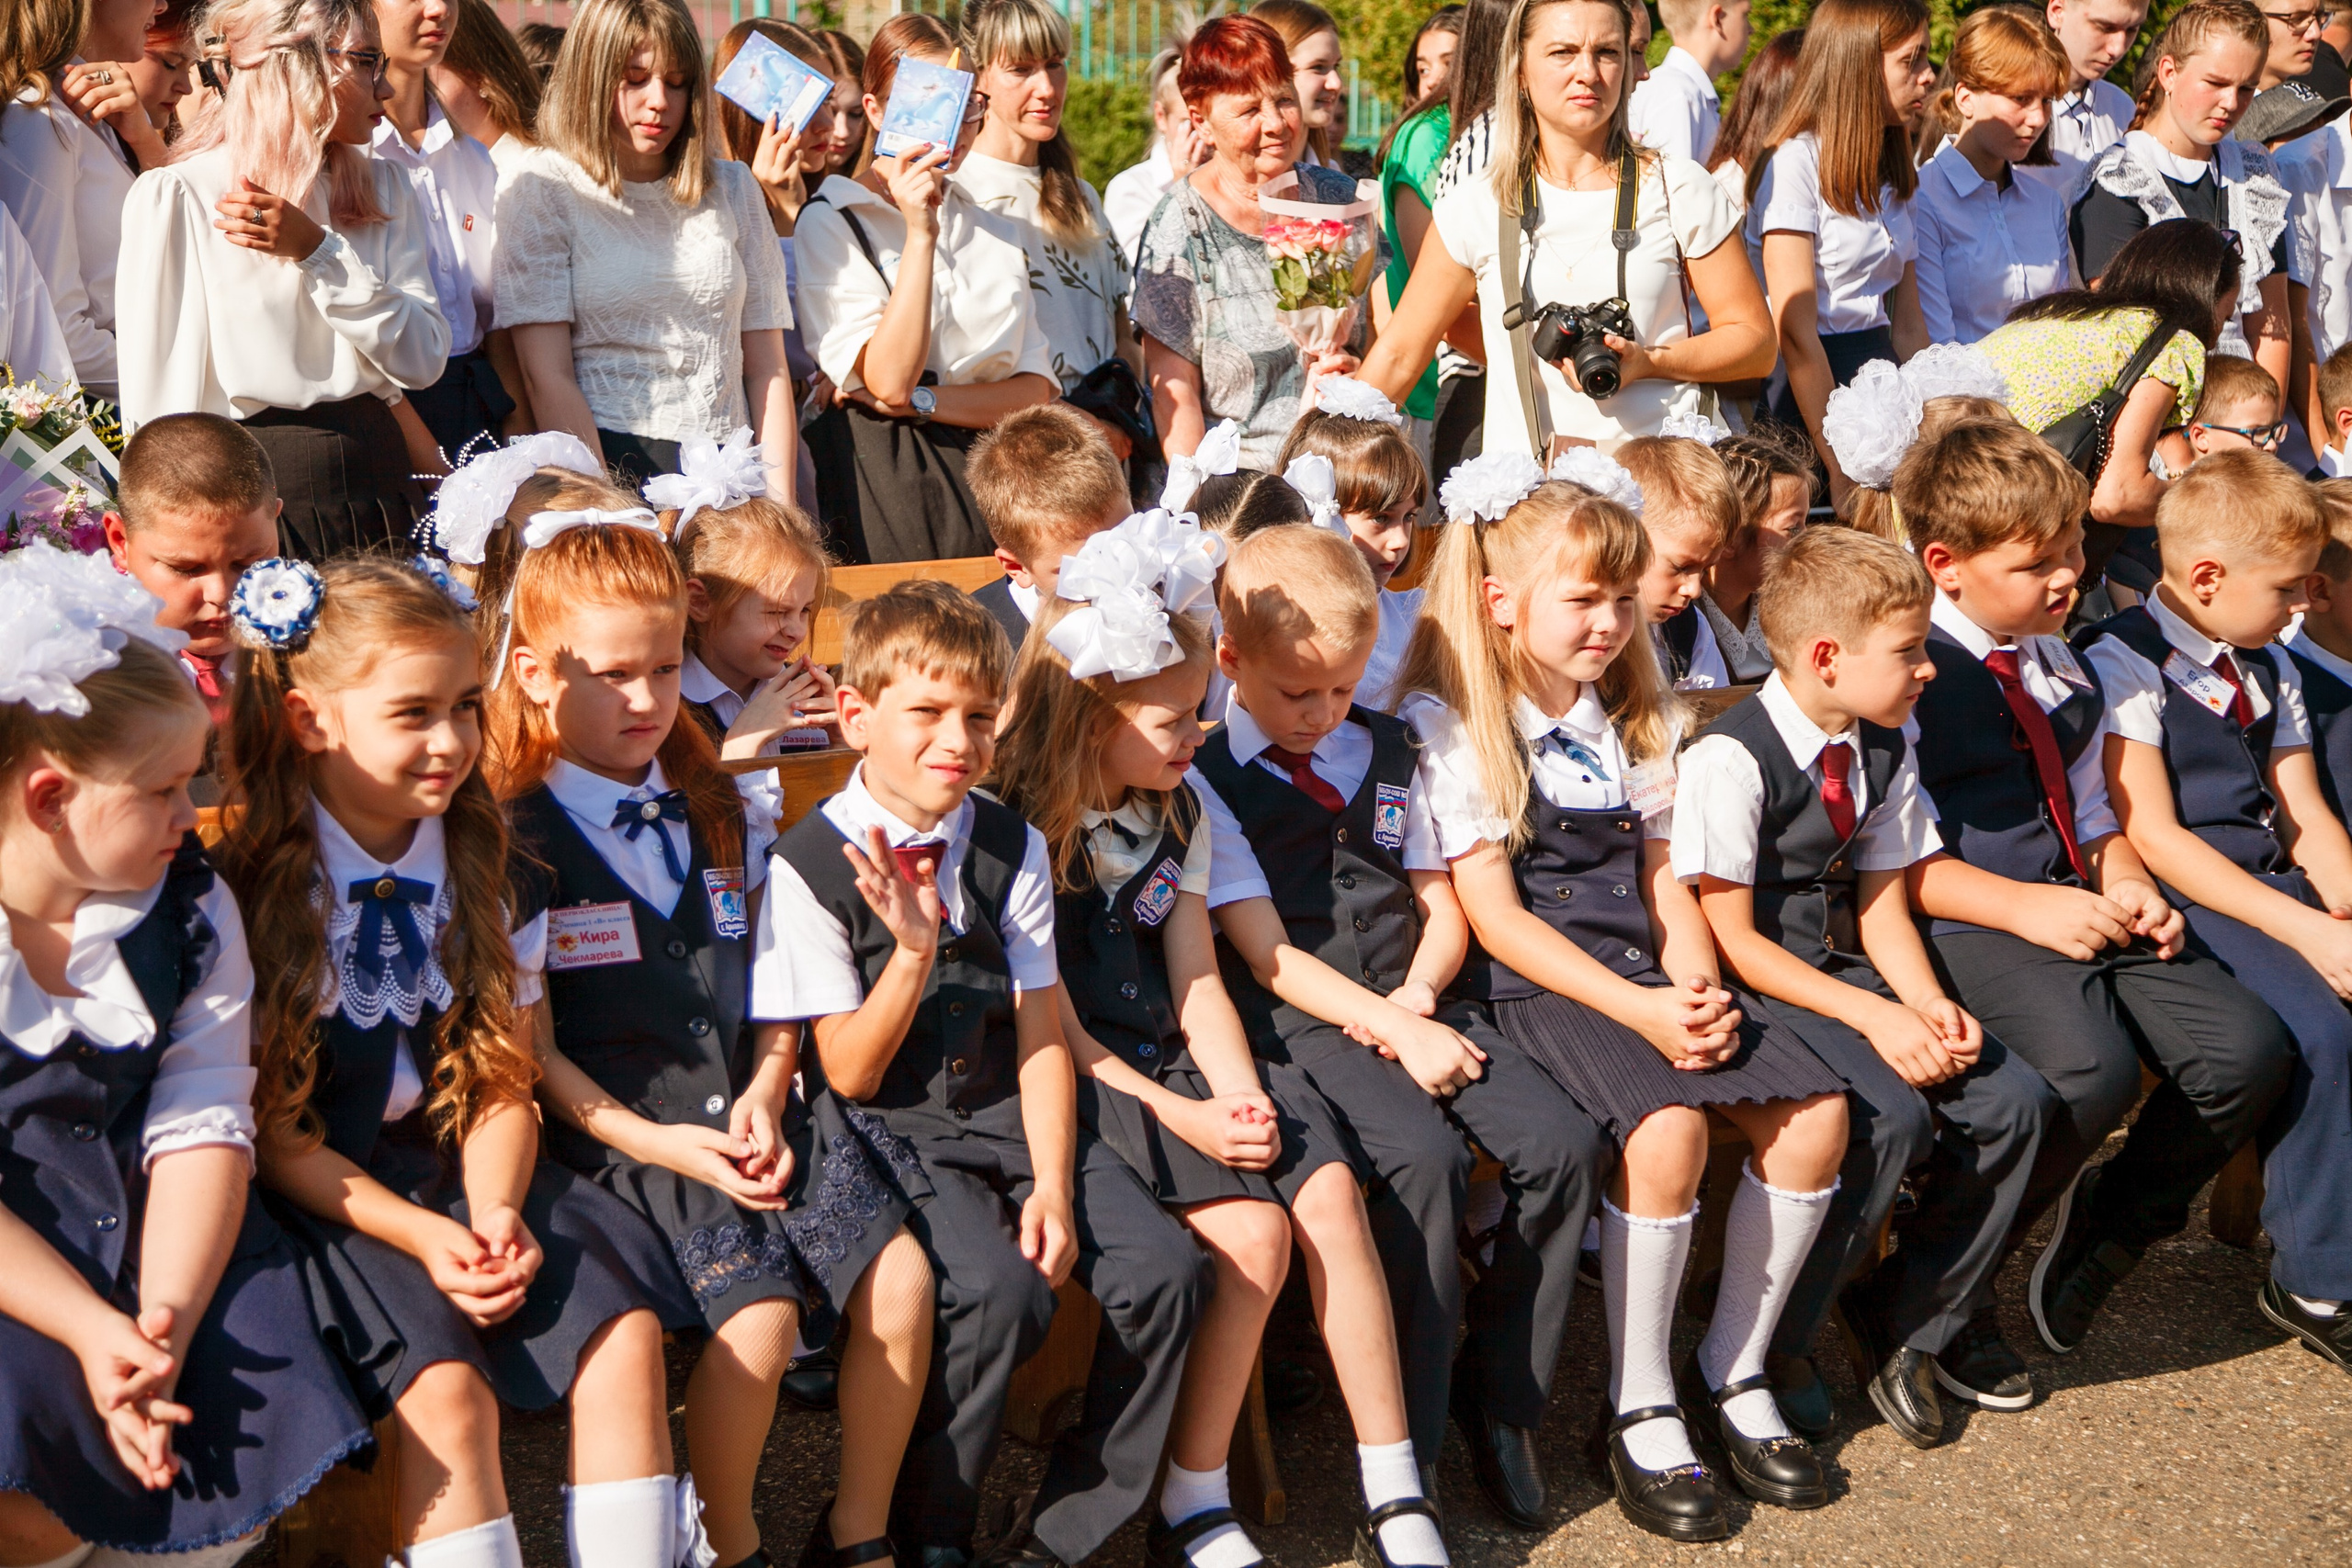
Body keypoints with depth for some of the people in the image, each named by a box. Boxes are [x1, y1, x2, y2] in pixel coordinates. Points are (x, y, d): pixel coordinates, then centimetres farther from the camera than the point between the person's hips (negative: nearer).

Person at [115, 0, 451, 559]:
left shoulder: (382, 188, 10)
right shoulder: (173, 197, -6)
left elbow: (424, 360, -1)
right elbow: (160, 401, -7)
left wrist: (318, 251, -13)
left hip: (379, 477, 5)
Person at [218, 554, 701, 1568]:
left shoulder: (485, 867, 4)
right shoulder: (254, 889, -12)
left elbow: (505, 1083, 5)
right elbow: (274, 1132, -10)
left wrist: (497, 1211, -14)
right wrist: (421, 1236, -20)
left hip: (462, 1166, 5)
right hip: (324, 1192, -5)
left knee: (626, 1331, -18)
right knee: (446, 1388, -28)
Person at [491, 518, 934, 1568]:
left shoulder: (721, 818, 15)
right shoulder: (516, 846, -3)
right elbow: (534, 1050, -5)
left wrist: (765, 1097, -1)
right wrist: (654, 1141, -14)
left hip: (751, 1110, 5)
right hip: (621, 1127, -5)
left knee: (902, 1275, -15)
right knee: (757, 1316, -26)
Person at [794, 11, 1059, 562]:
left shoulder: (995, 228, 17)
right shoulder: (829, 223, -1)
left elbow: (1037, 388, 7)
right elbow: (889, 379, -14)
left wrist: (923, 400, -9)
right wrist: (920, 234, -19)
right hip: (884, 479, -5)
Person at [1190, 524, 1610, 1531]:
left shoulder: (1385, 749, 17)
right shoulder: (1205, 777, -2)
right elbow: (1266, 954, -8)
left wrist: (1419, 999, -3)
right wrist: (1392, 1030, -16)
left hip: (1412, 1003, 6)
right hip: (1301, 1021, -6)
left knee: (1563, 1144, -17)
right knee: (1424, 1159, -31)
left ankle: (1498, 1397, 1)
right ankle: (1398, 1472, -21)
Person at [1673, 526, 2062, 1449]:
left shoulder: (1884, 753, 7)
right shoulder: (1733, 757, -17)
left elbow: (1881, 905, 10)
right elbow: (1733, 938, -17)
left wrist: (1927, 1003, -11)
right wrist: (1872, 1018, -23)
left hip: (1848, 971, 8)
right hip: (1757, 988, -7)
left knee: (2015, 1103, -10)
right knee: (1891, 1118, -28)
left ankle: (1907, 1324, 6)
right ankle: (1772, 1343, -9)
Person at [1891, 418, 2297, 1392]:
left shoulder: (2064, 672, 19)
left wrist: (2126, 883, 2)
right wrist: (2027, 909, -20)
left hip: (2079, 906, 8)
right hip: (1969, 924, -8)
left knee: (2247, 1049, -14)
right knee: (2091, 1070, -34)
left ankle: (2106, 1239, 8)